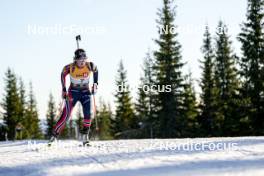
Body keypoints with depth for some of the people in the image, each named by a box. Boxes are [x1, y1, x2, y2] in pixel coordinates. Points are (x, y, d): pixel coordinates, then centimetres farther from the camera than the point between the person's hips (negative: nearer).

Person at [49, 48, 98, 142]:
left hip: (85, 91, 2)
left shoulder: (90, 66, -17)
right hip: (73, 92, -2)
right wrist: (64, 90, -1)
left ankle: (86, 130, 0)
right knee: (66, 115, -10)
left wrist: (95, 84, 3)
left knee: (87, 112, -20)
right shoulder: (70, 67, -21)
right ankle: (55, 134, -3)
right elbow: (63, 75, 0)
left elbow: (96, 71, 7)